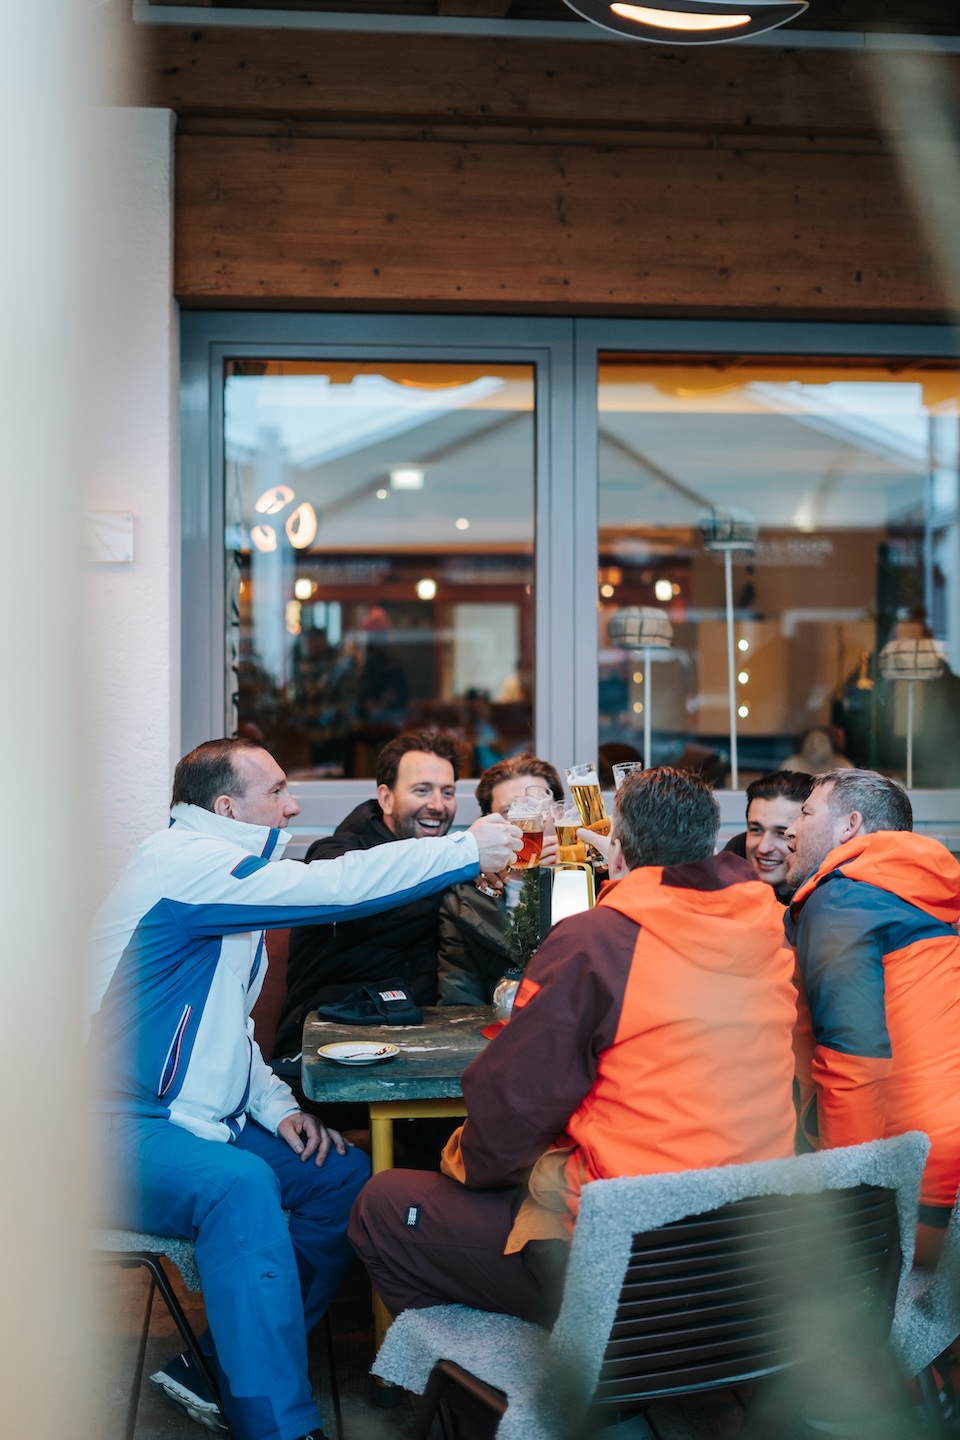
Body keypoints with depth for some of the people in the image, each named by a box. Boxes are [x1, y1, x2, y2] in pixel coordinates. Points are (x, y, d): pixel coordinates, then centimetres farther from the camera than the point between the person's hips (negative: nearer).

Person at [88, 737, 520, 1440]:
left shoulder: (224, 872, 16)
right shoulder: (183, 862, -16)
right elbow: (335, 886, -26)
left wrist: (276, 1105, 5)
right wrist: (468, 849, -17)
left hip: (198, 1120, 10)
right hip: (123, 1132, -10)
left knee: (347, 1173, 2)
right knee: (241, 1185, -35)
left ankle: (228, 1366, 6)